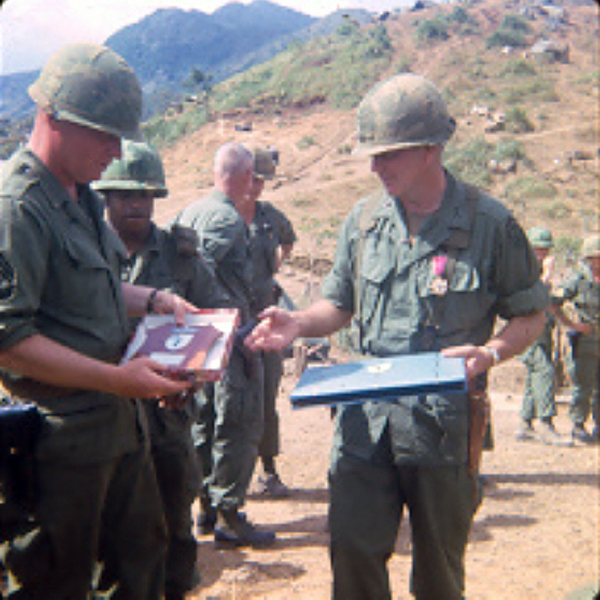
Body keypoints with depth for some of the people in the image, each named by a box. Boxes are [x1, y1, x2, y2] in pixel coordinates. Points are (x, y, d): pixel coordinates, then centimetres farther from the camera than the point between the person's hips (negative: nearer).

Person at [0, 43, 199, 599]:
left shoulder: (81, 196, 11)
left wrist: (155, 300, 8)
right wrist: (117, 378, -26)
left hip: (117, 421, 9)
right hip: (61, 435, -9)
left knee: (142, 552, 22)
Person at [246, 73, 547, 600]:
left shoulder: (489, 224, -7)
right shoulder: (364, 220, 4)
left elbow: (530, 315, 0)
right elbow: (340, 304, 13)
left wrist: (490, 353, -19)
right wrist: (299, 324, -7)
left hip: (445, 421, -2)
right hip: (365, 416, 3)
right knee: (353, 551, 4)